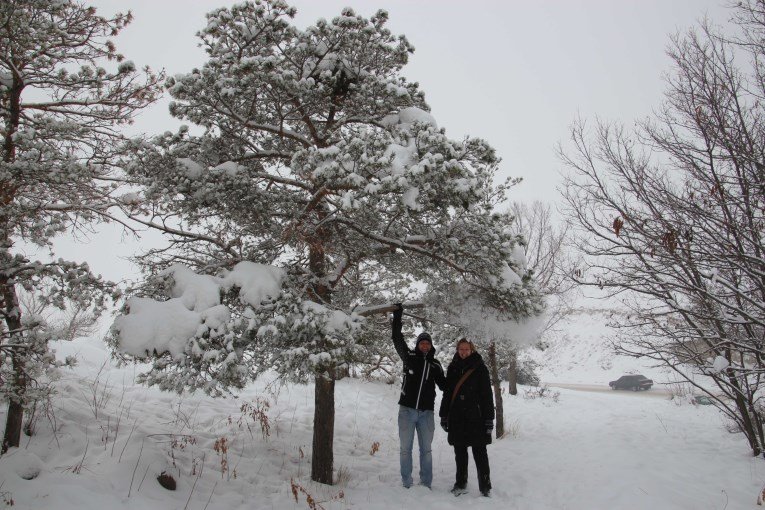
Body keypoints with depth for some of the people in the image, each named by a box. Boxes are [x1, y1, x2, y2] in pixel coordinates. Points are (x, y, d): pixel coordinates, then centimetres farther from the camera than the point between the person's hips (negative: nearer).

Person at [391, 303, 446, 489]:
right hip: (407, 410, -1)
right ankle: (407, 484, 12)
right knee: (405, 448, 3)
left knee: (426, 450, 6)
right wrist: (397, 316, -9)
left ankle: (426, 484, 14)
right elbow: (397, 339, -5)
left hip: (426, 412, 1)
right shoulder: (409, 357, 1)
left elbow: (444, 385, 17)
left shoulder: (435, 365, 7)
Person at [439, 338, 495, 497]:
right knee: (460, 451, 11)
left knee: (479, 452, -1)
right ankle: (461, 484, 22)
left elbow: (487, 395, -3)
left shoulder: (480, 368, -2)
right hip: (456, 418, 4)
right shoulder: (453, 368, 9)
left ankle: (485, 486, 6)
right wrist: (444, 415, 11)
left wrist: (489, 418, -8)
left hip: (475, 417, -4)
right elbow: (447, 393, 14)